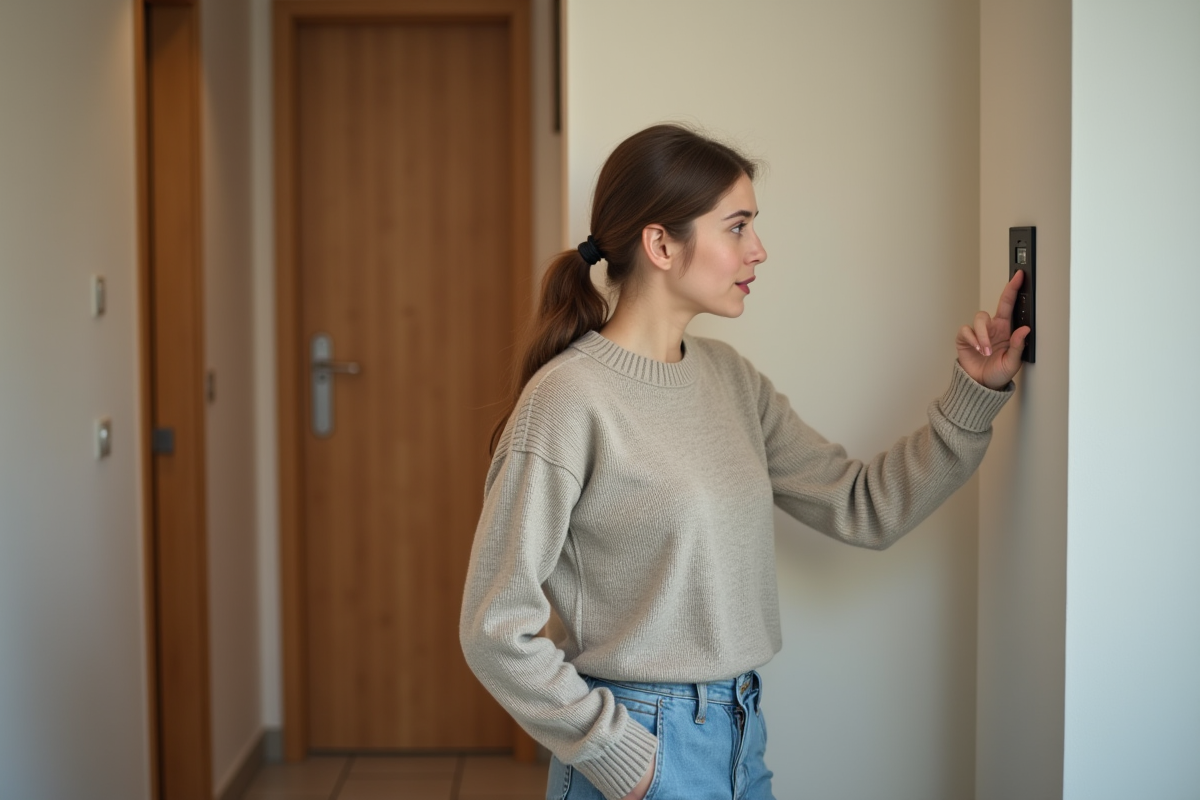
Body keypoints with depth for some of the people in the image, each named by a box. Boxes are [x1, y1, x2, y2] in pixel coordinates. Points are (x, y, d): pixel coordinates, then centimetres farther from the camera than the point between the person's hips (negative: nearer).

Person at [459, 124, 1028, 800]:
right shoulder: (568, 398, -18)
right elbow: (496, 628, -16)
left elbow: (866, 509, 6)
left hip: (741, 739, 7)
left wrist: (976, 394, 1)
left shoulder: (730, 378, 5)